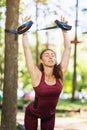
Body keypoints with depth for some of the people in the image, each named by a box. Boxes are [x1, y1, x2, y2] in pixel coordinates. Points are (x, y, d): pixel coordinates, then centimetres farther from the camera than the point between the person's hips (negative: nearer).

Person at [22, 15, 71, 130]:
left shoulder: (60, 75, -13)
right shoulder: (37, 75, -20)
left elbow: (67, 48, -9)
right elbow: (26, 48, -20)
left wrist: (64, 30, -6)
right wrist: (25, 30, -16)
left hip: (50, 114, 3)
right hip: (32, 114, -3)